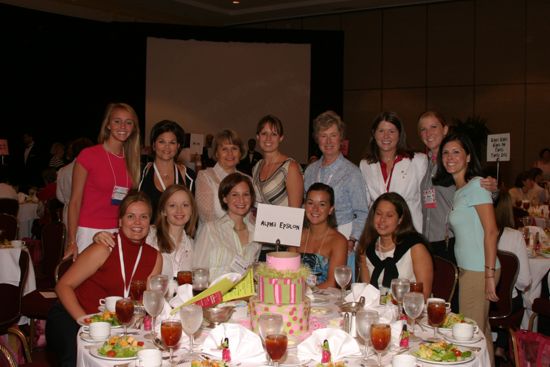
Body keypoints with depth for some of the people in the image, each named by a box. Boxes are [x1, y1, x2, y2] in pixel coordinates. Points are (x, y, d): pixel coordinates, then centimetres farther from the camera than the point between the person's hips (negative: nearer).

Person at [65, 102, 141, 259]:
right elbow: (75, 202, -4)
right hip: (90, 232, -4)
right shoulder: (88, 155, -4)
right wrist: (72, 242, -10)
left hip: (121, 234, 4)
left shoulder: (132, 160, 9)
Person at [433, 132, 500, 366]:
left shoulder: (476, 185, -11)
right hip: (467, 269, 8)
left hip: (478, 271, -8)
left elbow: (491, 231, -16)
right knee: (479, 332, 14)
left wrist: (489, 275, -19)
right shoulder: (459, 190, 15)